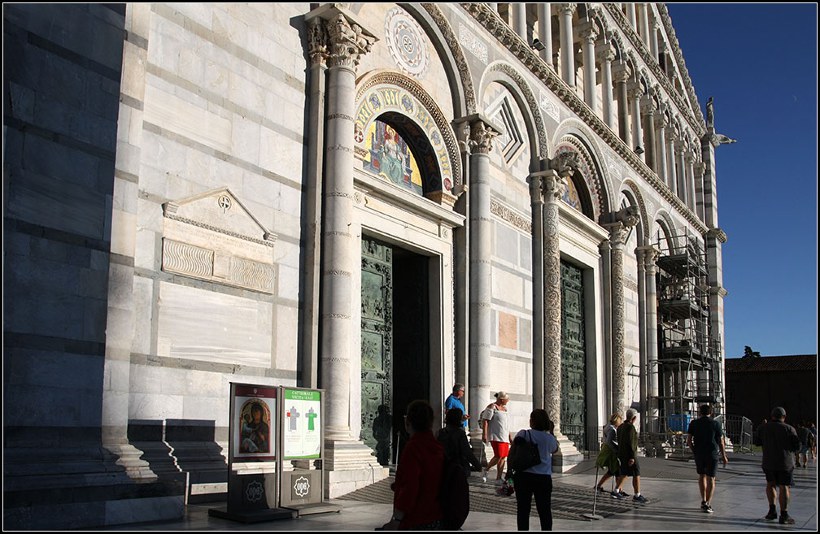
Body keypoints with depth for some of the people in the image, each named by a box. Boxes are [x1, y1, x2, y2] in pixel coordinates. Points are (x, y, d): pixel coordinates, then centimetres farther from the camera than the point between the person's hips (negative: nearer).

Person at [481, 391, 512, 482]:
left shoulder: (504, 408, 18)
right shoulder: (492, 407, -7)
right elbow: (485, 421, -13)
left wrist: (509, 437, 24)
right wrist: (484, 434, -20)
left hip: (505, 437, 8)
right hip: (496, 436, -8)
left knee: (503, 457, 3)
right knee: (498, 456, -15)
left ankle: (498, 478, 8)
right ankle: (486, 470, 4)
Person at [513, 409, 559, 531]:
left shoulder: (523, 434, -6)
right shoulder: (550, 438, 0)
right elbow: (555, 449, 21)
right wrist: (551, 431, 24)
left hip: (523, 476, -1)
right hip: (544, 478, 2)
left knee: (523, 510, 6)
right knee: (545, 511, 11)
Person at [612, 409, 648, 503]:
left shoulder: (620, 427, 9)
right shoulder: (630, 427, -19)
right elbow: (630, 442, -23)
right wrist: (632, 457, -22)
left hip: (622, 453, 9)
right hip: (629, 454, -9)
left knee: (624, 473, 19)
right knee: (636, 474, -3)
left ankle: (616, 492, 21)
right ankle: (637, 496, 0)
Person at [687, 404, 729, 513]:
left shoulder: (694, 423, 1)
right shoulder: (716, 424, -3)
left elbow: (688, 441, 0)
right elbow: (721, 442, -2)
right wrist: (723, 456, 8)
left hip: (698, 454, 2)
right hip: (712, 454, -2)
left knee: (701, 476, 19)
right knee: (711, 478, 3)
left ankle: (703, 500, 18)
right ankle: (707, 504, -5)